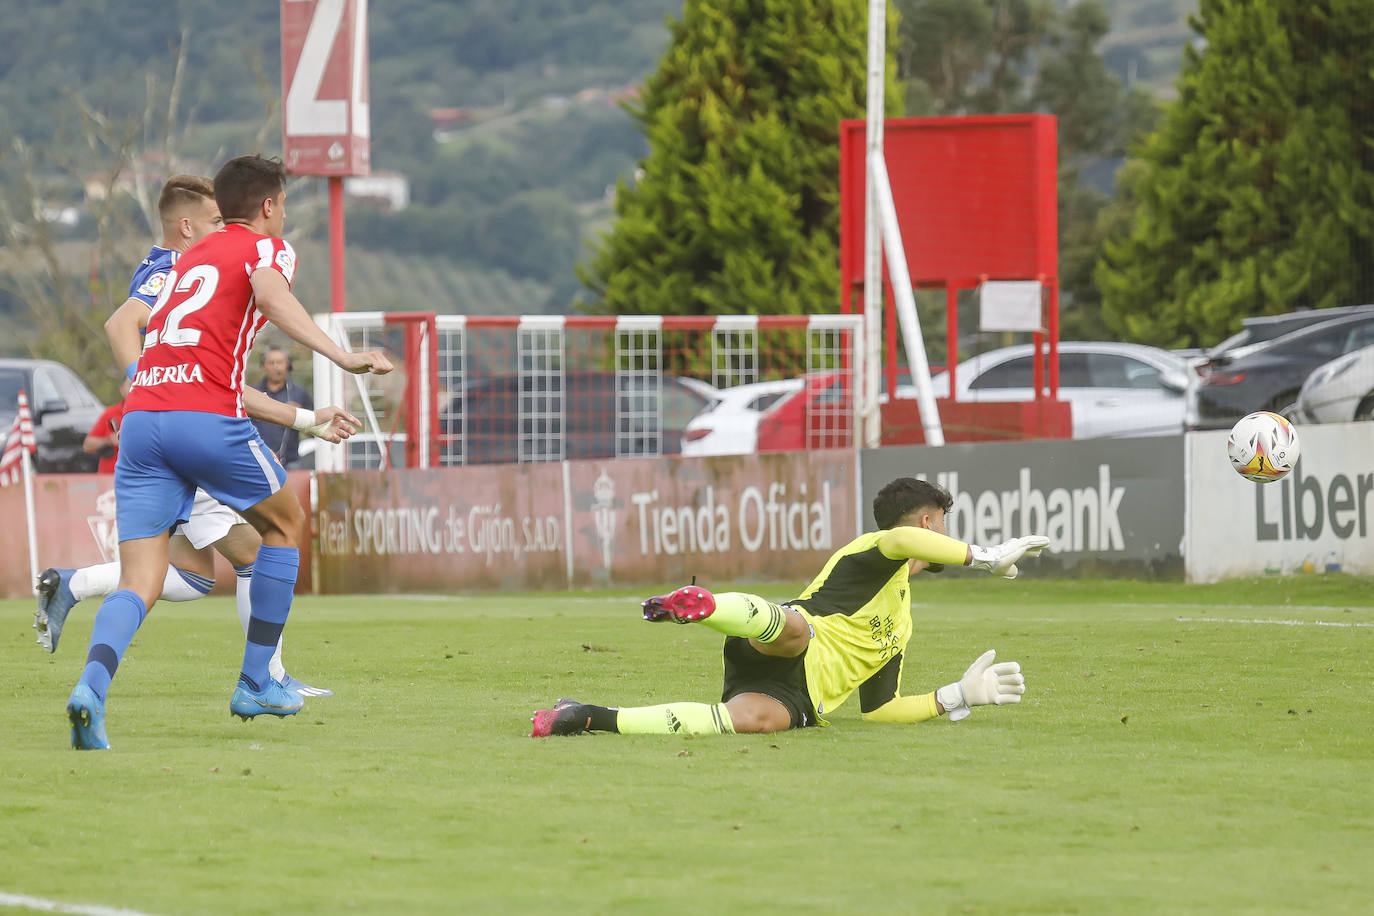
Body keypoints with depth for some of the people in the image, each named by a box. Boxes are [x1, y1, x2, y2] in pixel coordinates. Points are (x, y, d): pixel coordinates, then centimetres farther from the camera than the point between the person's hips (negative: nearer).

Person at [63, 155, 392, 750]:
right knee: (286, 521, 21)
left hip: (139, 415, 5)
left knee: (139, 583, -1)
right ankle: (254, 684, 21)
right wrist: (341, 357, -25)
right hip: (207, 418, -5)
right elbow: (268, 294, -14)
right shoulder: (266, 247, 9)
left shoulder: (187, 260, 29)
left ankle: (91, 685, -30)